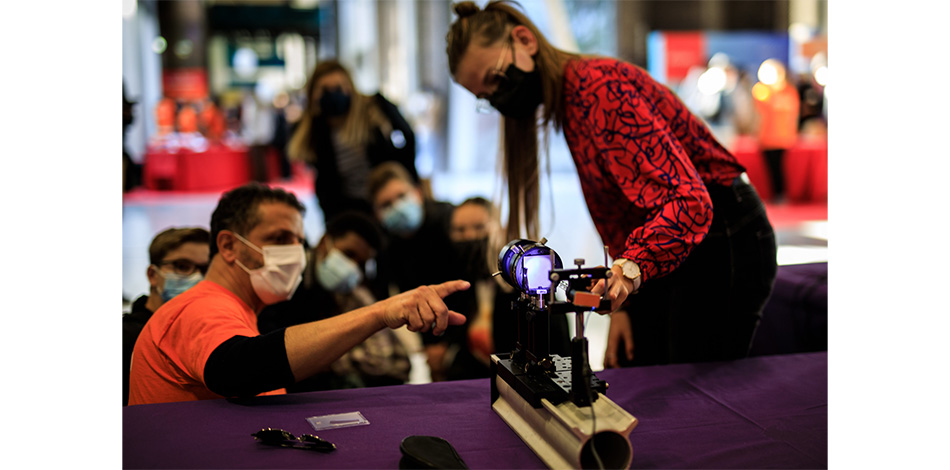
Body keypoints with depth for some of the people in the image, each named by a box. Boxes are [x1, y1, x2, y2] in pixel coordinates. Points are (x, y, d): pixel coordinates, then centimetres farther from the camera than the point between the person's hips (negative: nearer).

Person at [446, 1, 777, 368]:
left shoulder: (599, 85, -21)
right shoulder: (567, 103, 10)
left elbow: (690, 199, -31)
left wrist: (630, 267, -46)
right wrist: (621, 303, 6)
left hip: (721, 244, -9)